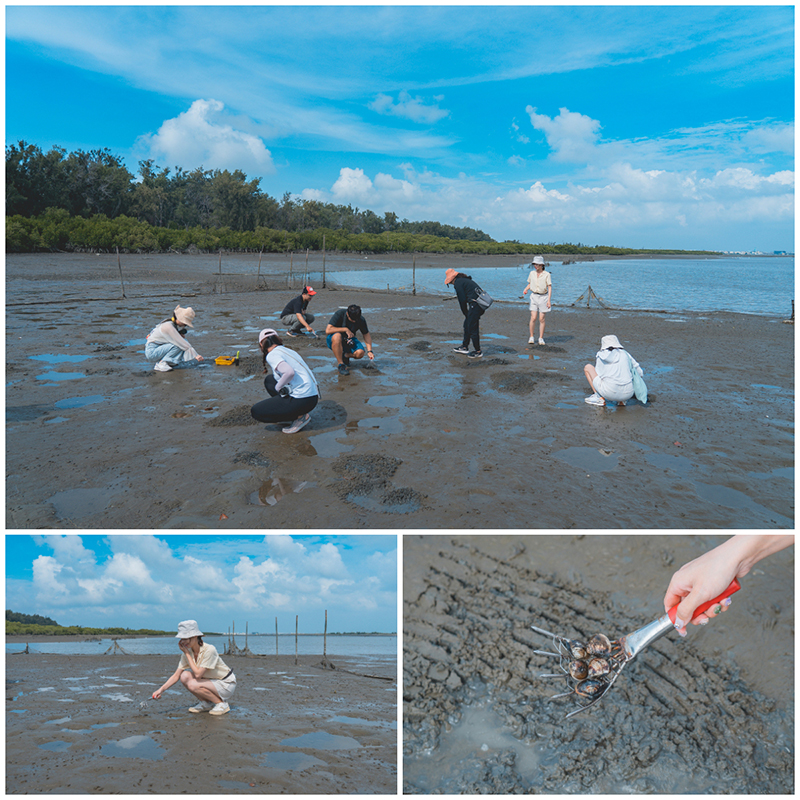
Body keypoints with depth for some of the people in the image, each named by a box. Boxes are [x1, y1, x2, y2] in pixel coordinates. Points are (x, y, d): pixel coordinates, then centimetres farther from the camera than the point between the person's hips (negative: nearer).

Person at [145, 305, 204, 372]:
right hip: (151, 352, -9)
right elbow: (183, 344, -25)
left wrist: (182, 335, -5)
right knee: (177, 346, -25)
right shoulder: (169, 326, -23)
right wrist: (195, 355, -24)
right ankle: (161, 364, -19)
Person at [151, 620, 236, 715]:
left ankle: (222, 704, -8)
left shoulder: (209, 650, -26)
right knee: (185, 676, -13)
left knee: (193, 685, -27)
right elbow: (176, 675, -1)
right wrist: (161, 689, -16)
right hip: (211, 681, 7)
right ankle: (205, 703, 5)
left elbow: (198, 674, -29)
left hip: (226, 685, -7)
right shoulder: (188, 651, -5)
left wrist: (187, 653, -23)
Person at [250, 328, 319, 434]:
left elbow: (289, 372, -26)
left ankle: (300, 416, -1)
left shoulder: (272, 355, -8)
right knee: (269, 380, 24)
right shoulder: (288, 350, 17)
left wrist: (278, 387, -7)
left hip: (302, 400, -8)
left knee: (256, 412, 1)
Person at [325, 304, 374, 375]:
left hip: (349, 340, 3)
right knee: (337, 336, -41)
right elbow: (328, 330, -27)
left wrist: (369, 351, -14)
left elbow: (366, 335, -1)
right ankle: (340, 364, -28)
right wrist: (345, 329, -28)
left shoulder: (361, 320, -11)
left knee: (360, 353, -27)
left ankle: (345, 356, 9)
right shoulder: (339, 313, -21)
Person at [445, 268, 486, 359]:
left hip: (475, 304, -10)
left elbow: (462, 300, -8)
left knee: (472, 328, -1)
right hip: (481, 304, 10)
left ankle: (478, 352, 6)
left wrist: (465, 313, 3)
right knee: (467, 325, 18)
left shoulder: (458, 283, -7)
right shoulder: (465, 280, 22)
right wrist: (467, 314, 17)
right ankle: (464, 347, 27)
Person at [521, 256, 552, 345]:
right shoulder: (532, 273, 4)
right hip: (534, 296, 2)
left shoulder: (547, 274, -6)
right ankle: (531, 337, 7)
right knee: (533, 318, -6)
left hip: (543, 297, -2)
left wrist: (549, 300, -15)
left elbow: (550, 288, -7)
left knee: (541, 319, 1)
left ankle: (541, 338, 10)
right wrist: (525, 290, -3)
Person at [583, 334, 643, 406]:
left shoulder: (601, 357, 11)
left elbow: (597, 375, 17)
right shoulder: (625, 354, 14)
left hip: (609, 392, -2)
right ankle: (621, 400, 13)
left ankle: (600, 397, 6)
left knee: (587, 367, 18)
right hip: (627, 394, 2)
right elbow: (639, 373, 21)